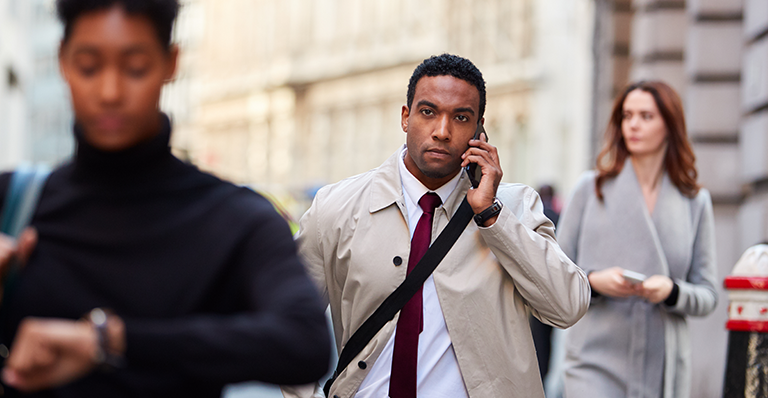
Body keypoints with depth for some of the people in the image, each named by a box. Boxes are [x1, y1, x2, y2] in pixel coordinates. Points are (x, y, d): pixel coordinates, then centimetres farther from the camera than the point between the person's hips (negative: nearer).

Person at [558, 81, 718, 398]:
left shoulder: (695, 202, 9)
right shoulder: (591, 188, 6)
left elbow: (707, 295, 8)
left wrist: (672, 291, -12)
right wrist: (592, 282, -12)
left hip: (663, 367, 2)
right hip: (595, 362, -1)